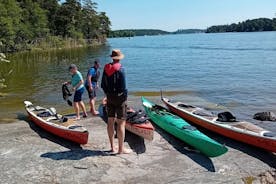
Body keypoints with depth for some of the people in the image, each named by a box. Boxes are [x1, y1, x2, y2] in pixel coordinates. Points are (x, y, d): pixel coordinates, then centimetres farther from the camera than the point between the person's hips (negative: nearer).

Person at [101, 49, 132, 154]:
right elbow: (123, 87, -17)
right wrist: (125, 96, -2)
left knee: (110, 121, 11)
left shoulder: (106, 69, 5)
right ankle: (121, 149, 1)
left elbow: (103, 85, 9)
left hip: (110, 98, 7)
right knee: (121, 123, -2)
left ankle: (112, 147, 21)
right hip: (120, 98, -7)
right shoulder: (120, 69, -14)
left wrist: (107, 93, 17)